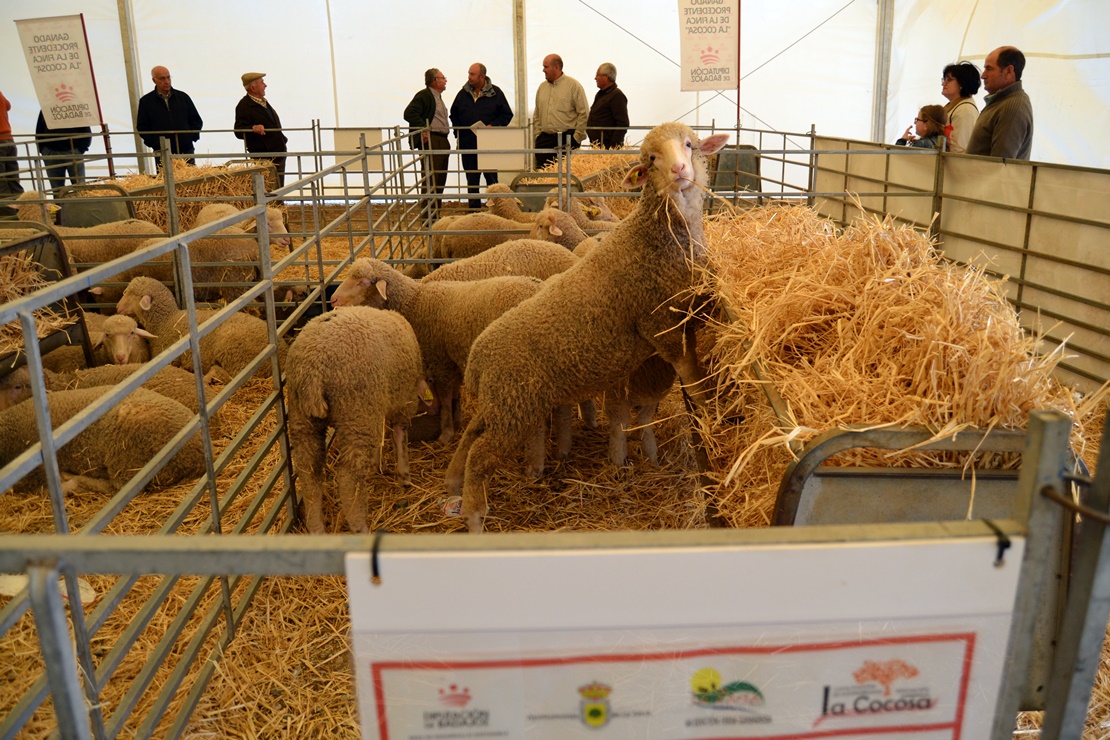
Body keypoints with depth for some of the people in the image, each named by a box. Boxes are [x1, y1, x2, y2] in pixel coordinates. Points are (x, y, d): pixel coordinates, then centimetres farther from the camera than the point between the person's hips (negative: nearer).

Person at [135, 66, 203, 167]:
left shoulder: (182, 97, 10)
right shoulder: (146, 101, 6)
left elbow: (197, 121, 14)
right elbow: (141, 127, 6)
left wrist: (190, 136, -2)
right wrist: (156, 143, -8)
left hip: (186, 151, 2)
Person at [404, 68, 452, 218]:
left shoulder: (438, 97, 22)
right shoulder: (424, 95, -8)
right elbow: (409, 113, -19)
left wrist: (447, 128, 16)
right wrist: (423, 129, -23)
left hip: (442, 141, 10)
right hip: (431, 141, -10)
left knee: (440, 180, 11)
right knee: (431, 180, -10)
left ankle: (436, 215, 17)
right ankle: (428, 216, -8)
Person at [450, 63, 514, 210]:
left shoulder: (495, 93, -2)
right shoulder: (463, 93, 8)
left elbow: (507, 114, 1)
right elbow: (454, 114, 17)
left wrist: (493, 125, -13)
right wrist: (458, 133, 5)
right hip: (467, 145, 3)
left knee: (491, 178, 3)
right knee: (471, 180, 9)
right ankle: (474, 209, 17)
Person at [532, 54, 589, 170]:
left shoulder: (573, 85, -1)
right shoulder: (542, 87, 17)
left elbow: (584, 113, -4)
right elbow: (537, 114, 21)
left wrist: (576, 137, -8)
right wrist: (538, 133, 11)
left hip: (567, 138, -5)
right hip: (544, 138, 5)